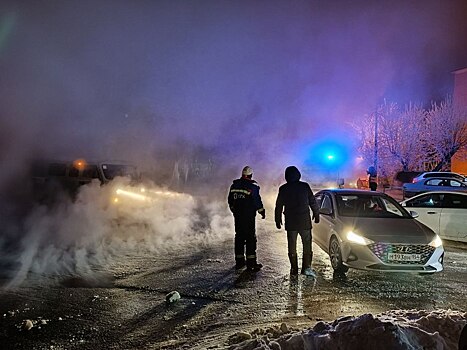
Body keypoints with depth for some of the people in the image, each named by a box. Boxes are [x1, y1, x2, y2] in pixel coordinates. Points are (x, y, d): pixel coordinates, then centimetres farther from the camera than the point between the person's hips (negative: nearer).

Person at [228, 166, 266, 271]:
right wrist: (262, 211, 2)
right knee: (250, 237, -1)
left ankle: (239, 261, 17)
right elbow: (257, 200, -11)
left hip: (237, 215, 6)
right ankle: (251, 262, -2)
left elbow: (230, 200, 15)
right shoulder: (252, 186, -11)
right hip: (248, 215, -6)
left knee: (239, 236, 12)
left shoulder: (234, 184, 7)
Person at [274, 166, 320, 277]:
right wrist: (316, 214, 14)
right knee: (307, 244, 3)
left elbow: (279, 206, 3)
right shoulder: (305, 186, -2)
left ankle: (294, 269, 9)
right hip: (305, 221, -1)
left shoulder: (283, 189, -1)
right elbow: (313, 202, 2)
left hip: (290, 222, 1)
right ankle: (307, 267, -7)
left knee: (292, 246, 8)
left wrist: (278, 220, 13)